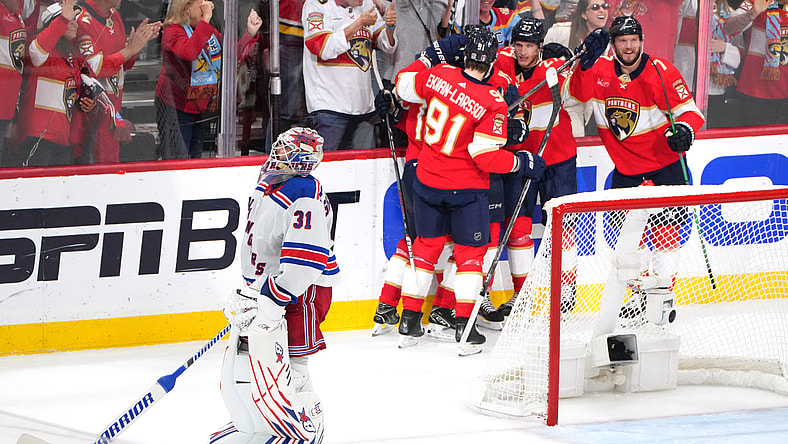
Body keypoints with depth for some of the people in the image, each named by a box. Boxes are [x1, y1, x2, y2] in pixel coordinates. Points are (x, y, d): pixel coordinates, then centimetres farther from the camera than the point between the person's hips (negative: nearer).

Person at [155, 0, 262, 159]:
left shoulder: (209, 31, 9)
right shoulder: (172, 31, -14)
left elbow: (235, 54, 10)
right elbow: (189, 52, -35)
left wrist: (250, 33, -7)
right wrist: (205, 20, -34)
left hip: (203, 108, 7)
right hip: (175, 109, -7)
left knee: (196, 157, 11)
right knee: (177, 163, -8)